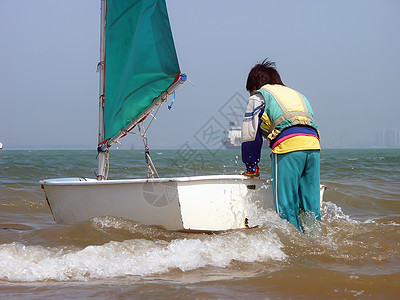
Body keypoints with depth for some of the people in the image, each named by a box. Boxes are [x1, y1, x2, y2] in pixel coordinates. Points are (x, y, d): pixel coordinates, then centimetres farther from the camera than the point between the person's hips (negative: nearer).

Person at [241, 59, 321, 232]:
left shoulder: (258, 97, 19)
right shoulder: (298, 95, 36)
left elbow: (250, 133, 14)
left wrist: (251, 167, 20)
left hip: (287, 145, -6)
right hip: (313, 142, 6)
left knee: (286, 206, -4)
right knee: (311, 203, 10)